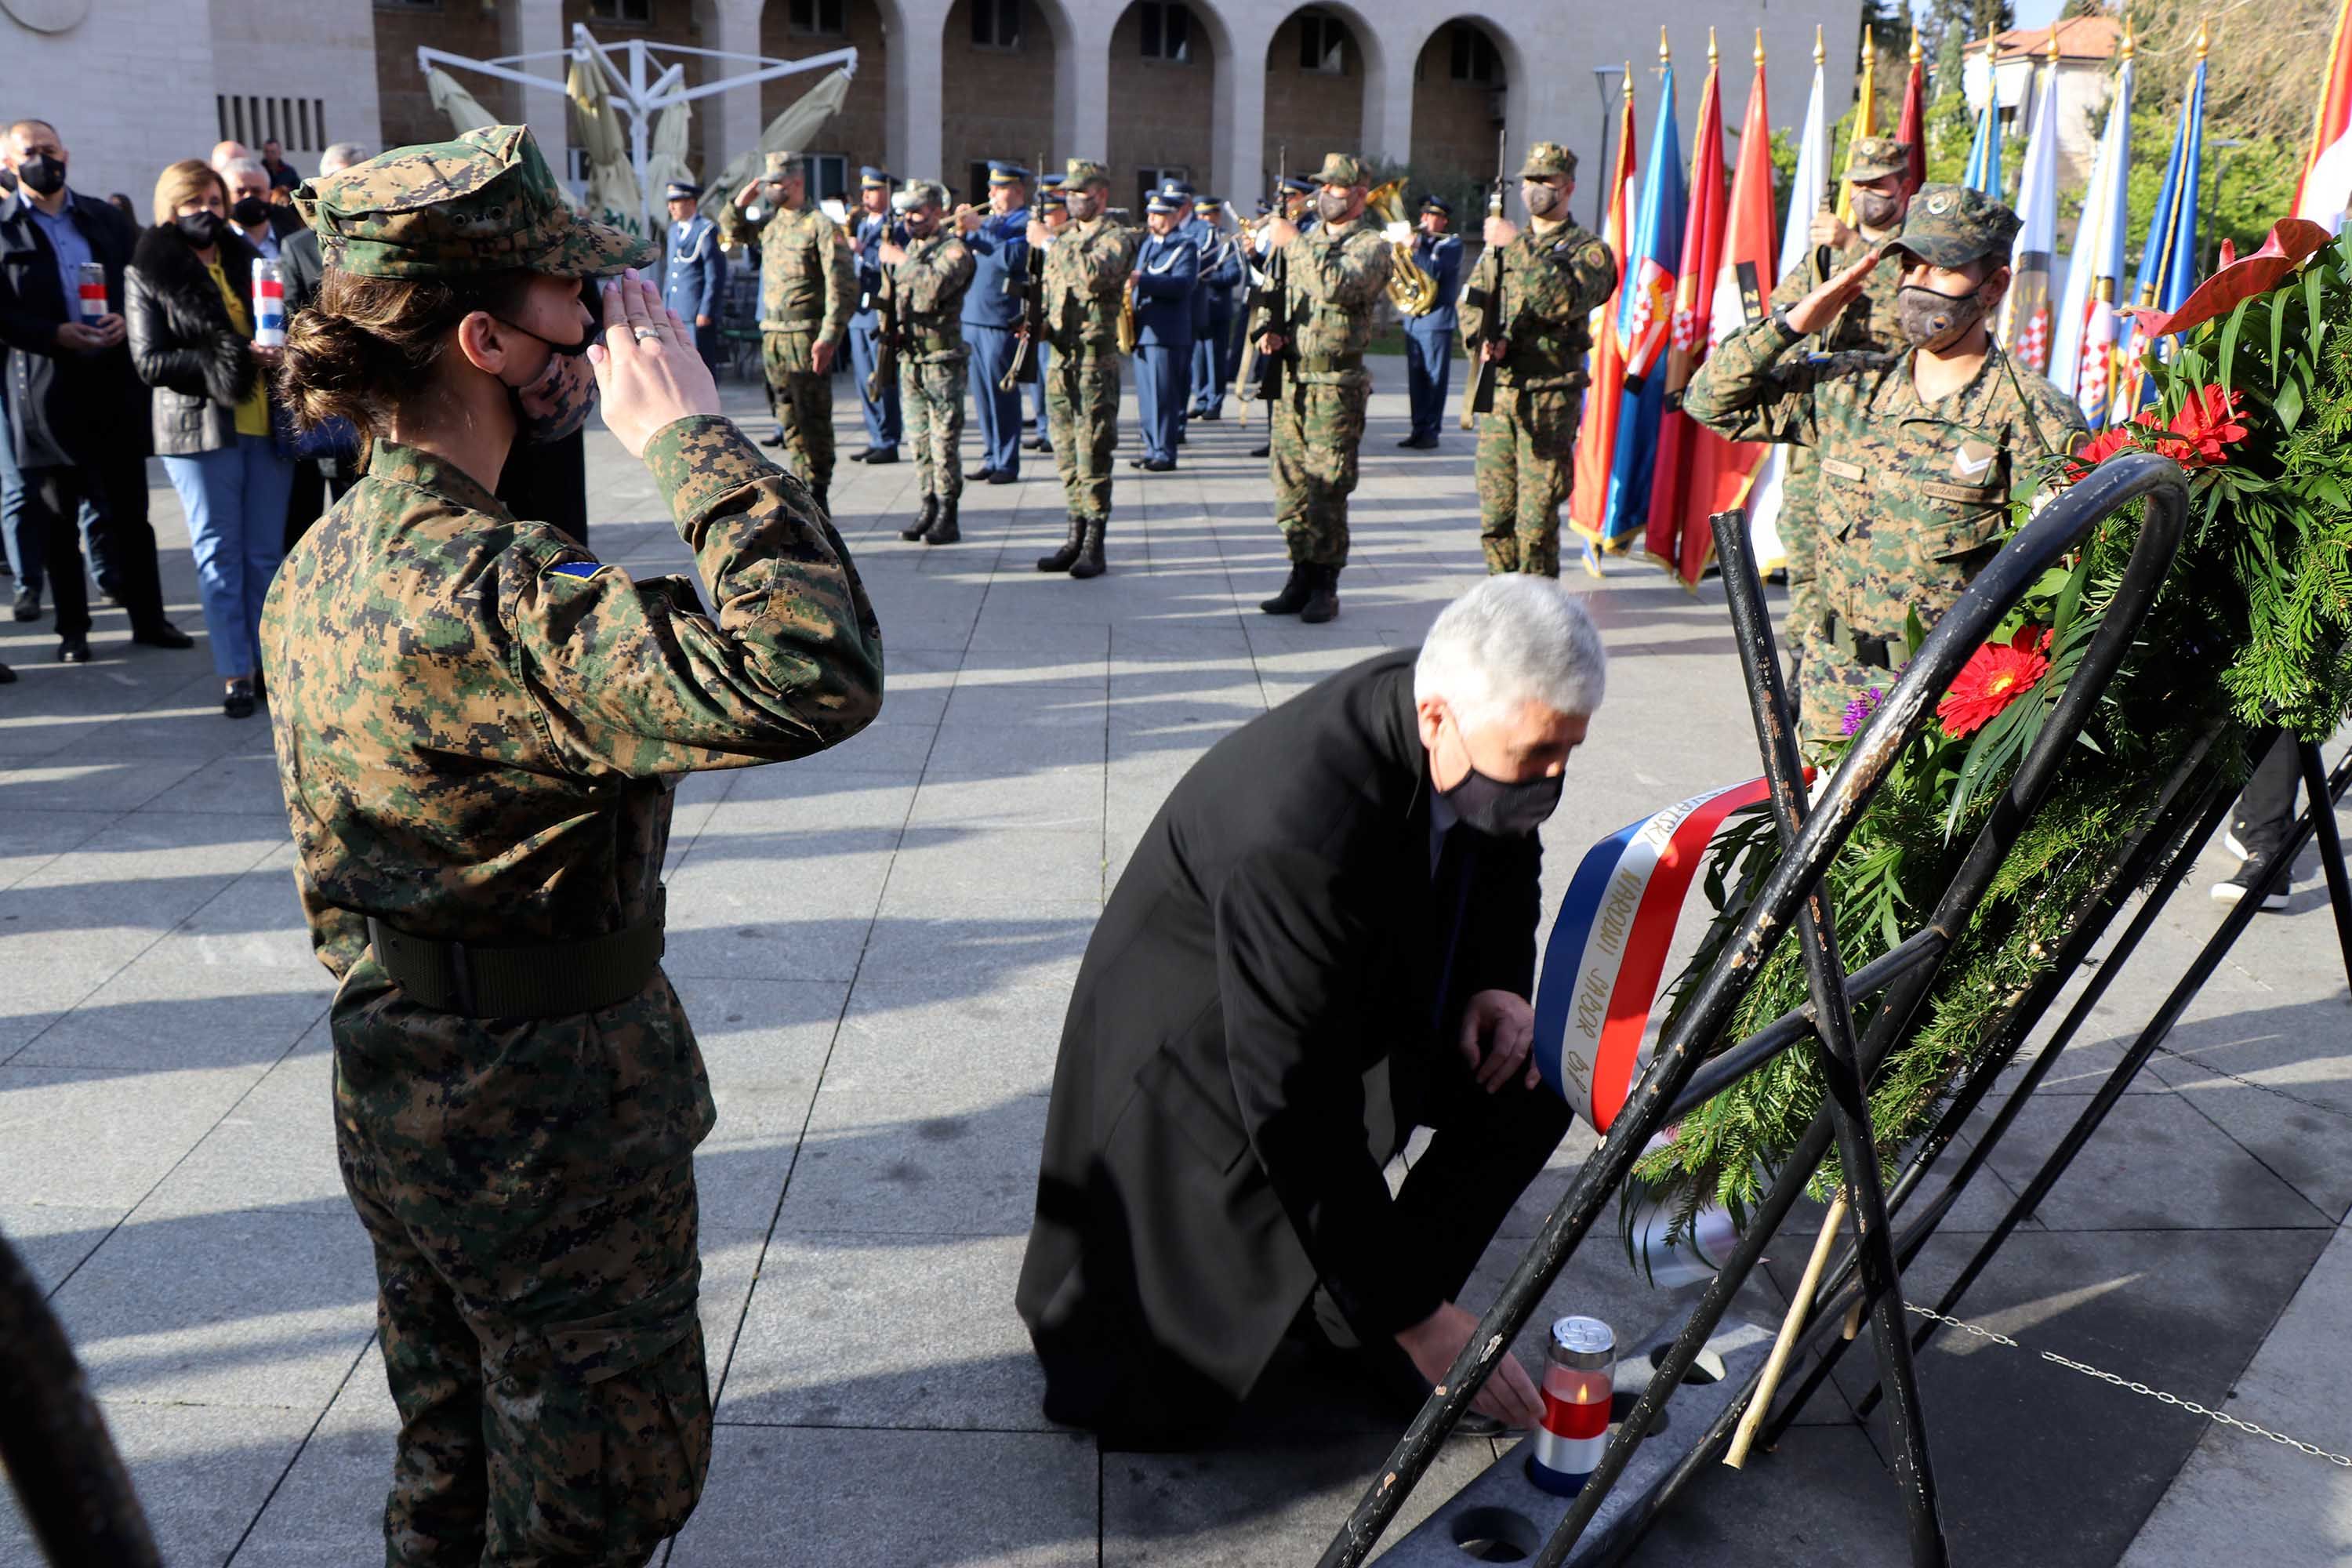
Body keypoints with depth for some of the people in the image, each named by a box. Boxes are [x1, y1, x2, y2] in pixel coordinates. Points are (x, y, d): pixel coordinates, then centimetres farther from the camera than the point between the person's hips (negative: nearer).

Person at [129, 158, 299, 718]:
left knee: (265, 552, 6)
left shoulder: (246, 260, 14)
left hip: (265, 424, 4)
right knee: (219, 553, 0)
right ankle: (235, 673, 3)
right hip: (200, 428, -4)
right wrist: (220, 365, -16)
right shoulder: (149, 273, 1)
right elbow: (148, 361, -5)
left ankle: (268, 659, 13)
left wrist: (274, 352, -1)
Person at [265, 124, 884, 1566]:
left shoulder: (328, 562, 2)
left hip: (395, 1097, 9)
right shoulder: (481, 594, -30)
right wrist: (688, 430, -32)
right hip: (552, 1126, -9)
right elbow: (815, 674, -43)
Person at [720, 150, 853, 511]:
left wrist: (829, 337, -22)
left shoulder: (821, 226, -9)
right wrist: (740, 202, 10)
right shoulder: (770, 221, 13)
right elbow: (732, 231, 31)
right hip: (772, 334, 7)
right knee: (788, 419, 11)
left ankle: (818, 498, 2)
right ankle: (802, 486, 20)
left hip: (806, 336, -7)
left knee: (814, 420, -3)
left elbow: (843, 287, -15)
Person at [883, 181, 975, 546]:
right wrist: (887, 255, 7)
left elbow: (934, 287, -27)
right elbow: (893, 293, 24)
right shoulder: (910, 248, 16)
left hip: (942, 359, -8)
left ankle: (947, 518, 1)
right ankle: (929, 508, 19)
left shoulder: (955, 251, -9)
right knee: (919, 439, 11)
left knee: (944, 441, -4)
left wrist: (901, 259, -16)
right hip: (910, 358, 8)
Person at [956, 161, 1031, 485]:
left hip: (1001, 321, -8)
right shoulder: (990, 220, 18)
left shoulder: (1028, 223, -4)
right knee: (982, 395, 11)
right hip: (972, 317, 8)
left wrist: (980, 229, -17)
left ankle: (1007, 464, 3)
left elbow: (1012, 257, -21)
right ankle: (991, 458, 19)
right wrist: (962, 233, 0)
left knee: (1002, 395, -4)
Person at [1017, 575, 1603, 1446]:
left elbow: (1506, 867, 10)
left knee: (1539, 1070, -14)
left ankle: (1372, 1323, 0)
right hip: (1198, 1060, -7)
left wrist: (1496, 982, -11)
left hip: (1360, 1009, 8)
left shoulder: (1494, 735, -14)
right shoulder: (1297, 835, -39)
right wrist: (1416, 1316, -27)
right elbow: (1294, 1108, -34)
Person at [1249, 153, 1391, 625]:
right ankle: (1301, 579, 17)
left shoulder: (1371, 245, -4)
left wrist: (1294, 244, -16)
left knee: (1327, 489, -6)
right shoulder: (1308, 240, 18)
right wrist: (1266, 329, 0)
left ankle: (1324, 586, 2)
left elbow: (1337, 287, -23)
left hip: (1336, 386, -7)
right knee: (1291, 484, 8)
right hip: (1290, 379, 7)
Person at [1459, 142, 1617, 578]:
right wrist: (1483, 338, -7)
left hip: (1550, 398, -5)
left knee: (1536, 521, -6)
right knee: (1494, 517, 7)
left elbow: (1564, 300, -19)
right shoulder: (1502, 244, 18)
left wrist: (1519, 247, -20)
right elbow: (1470, 304, 14)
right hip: (1496, 392, 5)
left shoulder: (1589, 249, 1)